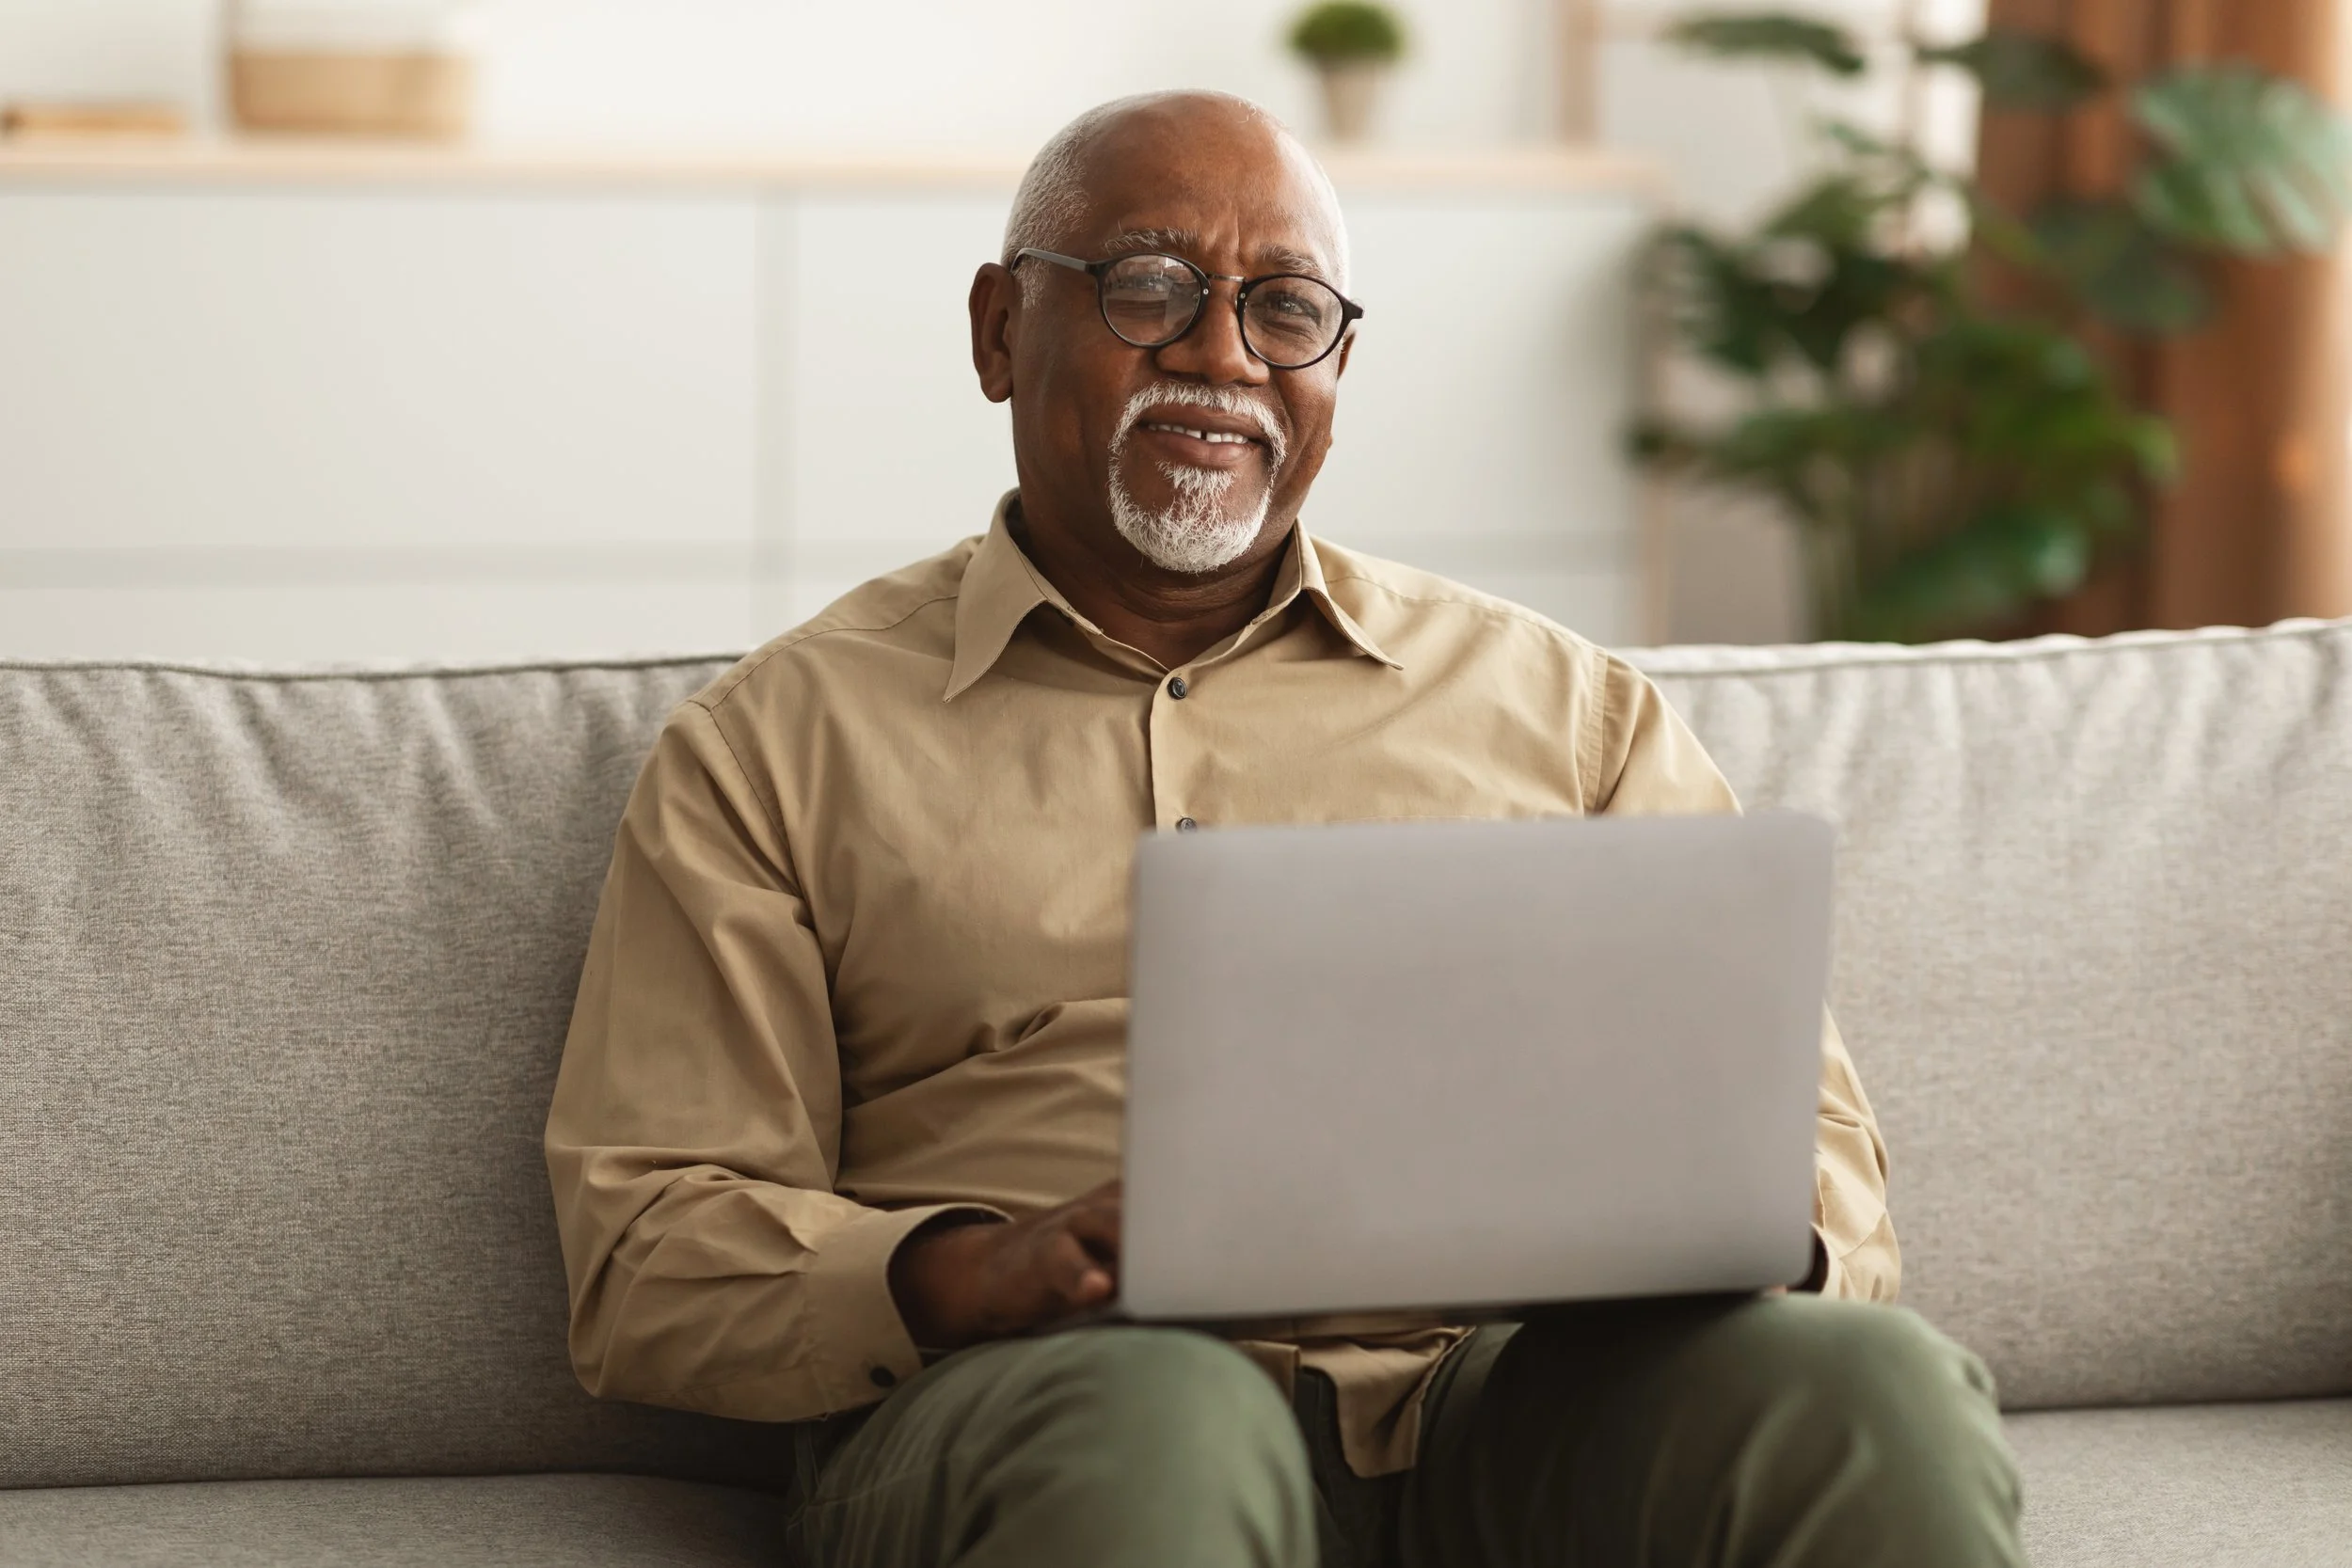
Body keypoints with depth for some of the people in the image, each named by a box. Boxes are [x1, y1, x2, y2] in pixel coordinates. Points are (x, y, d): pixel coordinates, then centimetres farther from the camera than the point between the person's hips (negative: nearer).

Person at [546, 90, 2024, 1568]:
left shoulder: (1567, 707, 24)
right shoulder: (779, 741, 18)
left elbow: (1815, 1154, 18)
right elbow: (642, 1257, 9)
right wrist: (978, 1273, -12)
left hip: (1512, 1398, 1)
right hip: (1026, 1411, -1)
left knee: (1875, 1394, -32)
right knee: (1151, 1420, -39)